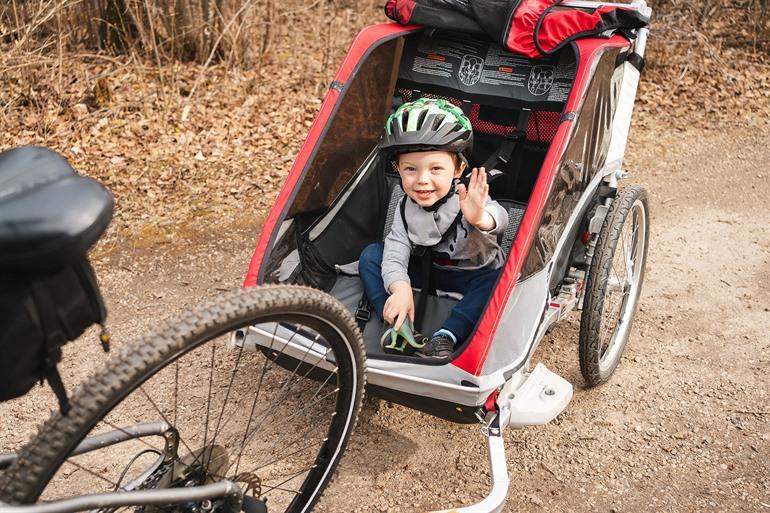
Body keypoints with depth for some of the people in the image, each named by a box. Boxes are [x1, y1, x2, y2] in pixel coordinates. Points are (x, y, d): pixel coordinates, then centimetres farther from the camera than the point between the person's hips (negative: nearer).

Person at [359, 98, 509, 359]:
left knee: (499, 280, -36)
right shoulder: (407, 208, -13)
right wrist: (400, 288, -40)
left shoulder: (468, 200, -27)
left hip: (473, 275, -3)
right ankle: (399, 327, -22)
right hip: (429, 270, 4)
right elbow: (396, 249, -21)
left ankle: (444, 338, -36)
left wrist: (480, 219, -72)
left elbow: (499, 219, -47)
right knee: (371, 254, -11)